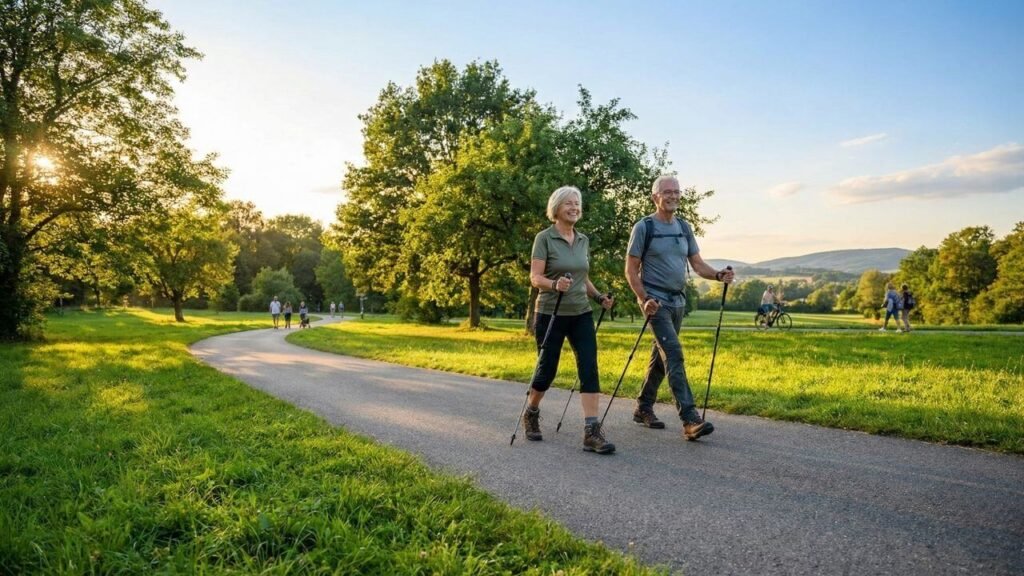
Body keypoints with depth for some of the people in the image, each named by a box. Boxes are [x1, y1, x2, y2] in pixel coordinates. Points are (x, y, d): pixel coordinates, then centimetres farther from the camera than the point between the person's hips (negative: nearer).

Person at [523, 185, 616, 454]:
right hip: (551, 314, -5)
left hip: (581, 314, 5)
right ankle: (530, 413, 32)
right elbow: (535, 277, -13)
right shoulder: (544, 237, -7)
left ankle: (592, 432, -7)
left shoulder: (583, 240, 10)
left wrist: (599, 296, 4)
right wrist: (555, 284, -32)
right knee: (547, 369, 4)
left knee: (589, 368, -7)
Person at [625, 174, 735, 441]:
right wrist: (644, 299, -19)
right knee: (674, 354, -17)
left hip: (678, 301, 7)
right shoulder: (644, 227, -6)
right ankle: (690, 419, -20)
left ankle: (643, 408, 26)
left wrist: (718, 275, -10)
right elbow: (631, 270, -7)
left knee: (661, 357, 13)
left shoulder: (684, 228, 12)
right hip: (656, 302, -7)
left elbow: (698, 264, 10)